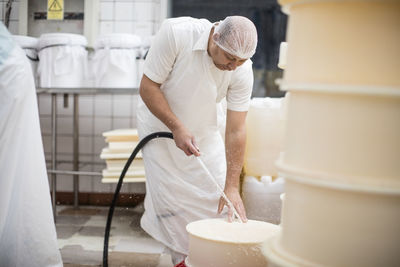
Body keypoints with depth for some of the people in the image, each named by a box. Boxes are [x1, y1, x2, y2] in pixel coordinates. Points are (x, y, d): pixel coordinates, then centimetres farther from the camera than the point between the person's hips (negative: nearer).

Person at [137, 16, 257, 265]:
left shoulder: (242, 70, -23)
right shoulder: (176, 32, -30)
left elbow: (236, 130, -20)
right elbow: (148, 86, -22)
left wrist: (232, 187, -21)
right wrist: (177, 128, -30)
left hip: (205, 130, 3)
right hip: (160, 125, -2)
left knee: (220, 198, -1)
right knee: (170, 201, -6)